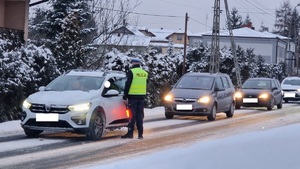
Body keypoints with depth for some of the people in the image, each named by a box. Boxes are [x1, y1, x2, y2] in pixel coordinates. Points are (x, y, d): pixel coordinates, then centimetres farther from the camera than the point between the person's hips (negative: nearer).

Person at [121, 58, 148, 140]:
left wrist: (125, 97, -6)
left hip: (133, 96, -5)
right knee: (140, 115, 8)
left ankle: (130, 133, -5)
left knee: (132, 115, -3)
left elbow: (127, 85, -8)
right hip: (142, 96, 5)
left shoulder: (131, 72, -7)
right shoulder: (144, 73, 13)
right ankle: (140, 134, 7)